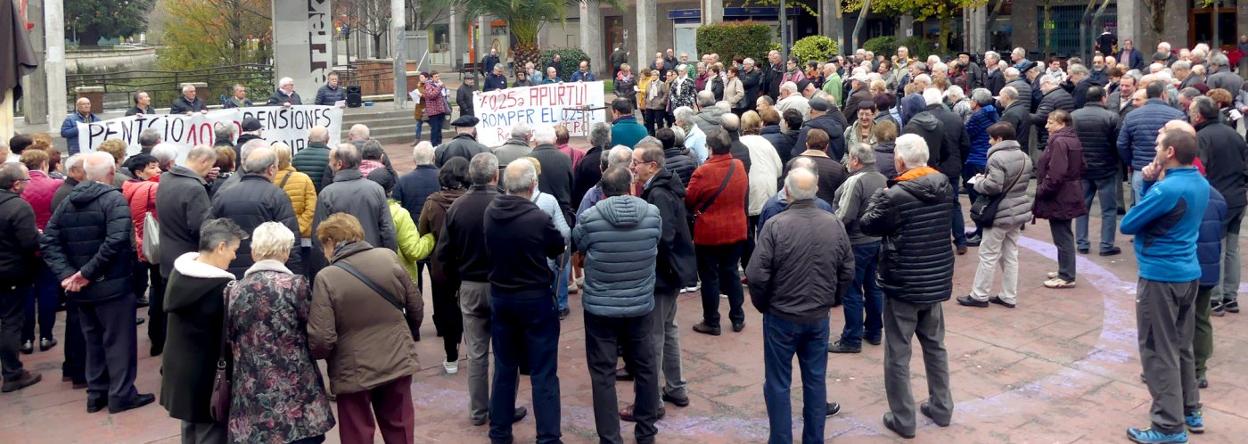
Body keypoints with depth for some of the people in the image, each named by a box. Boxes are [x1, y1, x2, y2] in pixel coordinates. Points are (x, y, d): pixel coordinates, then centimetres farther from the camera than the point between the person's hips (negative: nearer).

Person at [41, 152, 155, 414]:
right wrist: (88, 272, -20)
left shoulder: (68, 202, 8)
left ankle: (96, 394, 24)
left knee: (93, 339, 17)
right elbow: (115, 241, -27)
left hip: (81, 287, 7)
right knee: (119, 340, 4)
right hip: (111, 284, -7)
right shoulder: (114, 199, -13)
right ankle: (121, 395, 9)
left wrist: (65, 273, -9)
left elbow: (48, 242, 0)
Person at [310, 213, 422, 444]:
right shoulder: (389, 257, -5)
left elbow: (321, 339, -19)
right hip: (397, 362, 4)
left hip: (354, 371, -3)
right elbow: (416, 307, 4)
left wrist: (317, 355, 4)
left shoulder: (326, 277, -16)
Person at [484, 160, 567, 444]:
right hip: (535, 299, -5)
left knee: (504, 368, 17)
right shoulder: (538, 219, -22)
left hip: (499, 296, 5)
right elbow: (558, 249, -3)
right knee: (543, 373, 3)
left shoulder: (491, 213, -7)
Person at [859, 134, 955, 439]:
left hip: (903, 285, -6)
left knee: (897, 354, 6)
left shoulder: (895, 196, -21)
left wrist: (877, 199, 9)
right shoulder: (943, 187, -3)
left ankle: (903, 420, 13)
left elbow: (868, 225, -7)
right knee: (935, 346, 22)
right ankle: (941, 408, 31)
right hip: (937, 281, 6)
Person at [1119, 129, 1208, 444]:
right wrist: (1150, 183, -4)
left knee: (1159, 351, 0)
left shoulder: (1168, 189, -23)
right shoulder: (1200, 184, 6)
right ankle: (1190, 411, 32)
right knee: (1181, 346, 21)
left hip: (1161, 277, -9)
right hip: (1188, 274, 9)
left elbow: (1127, 225, -15)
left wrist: (1149, 185, -1)